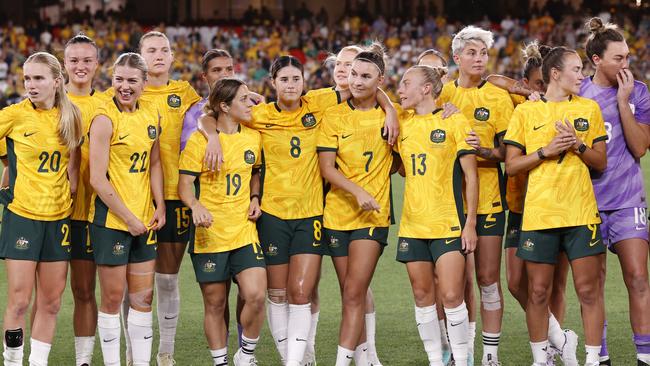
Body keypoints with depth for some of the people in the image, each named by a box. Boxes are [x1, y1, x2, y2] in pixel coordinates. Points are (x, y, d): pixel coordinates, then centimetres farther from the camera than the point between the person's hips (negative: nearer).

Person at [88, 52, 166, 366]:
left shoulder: (151, 114, 6)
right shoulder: (105, 119, -13)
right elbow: (97, 179, -15)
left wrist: (160, 207, 4)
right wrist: (128, 217, -14)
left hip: (144, 219, 6)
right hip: (110, 219, -6)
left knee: (143, 297, 8)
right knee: (113, 296, 1)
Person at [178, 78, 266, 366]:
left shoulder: (253, 137, 8)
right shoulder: (199, 140, -6)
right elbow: (185, 184, -6)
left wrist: (255, 198, 6)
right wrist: (196, 206, -25)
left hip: (244, 231, 3)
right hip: (209, 233, -3)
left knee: (256, 295, -14)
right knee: (215, 304, 4)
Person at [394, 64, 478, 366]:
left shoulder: (454, 121, -4)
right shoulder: (402, 122, 10)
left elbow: (471, 176, -4)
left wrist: (470, 223, -9)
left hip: (448, 224, -5)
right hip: (412, 224, 5)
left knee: (451, 296, -9)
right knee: (422, 296, 6)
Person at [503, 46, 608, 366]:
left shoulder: (589, 108, 9)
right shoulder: (525, 112, 4)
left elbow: (601, 162, 10)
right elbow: (511, 166, 2)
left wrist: (578, 145, -8)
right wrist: (546, 151, -11)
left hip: (582, 214, 1)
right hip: (537, 215, -1)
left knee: (589, 290, -2)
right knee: (538, 292, 3)